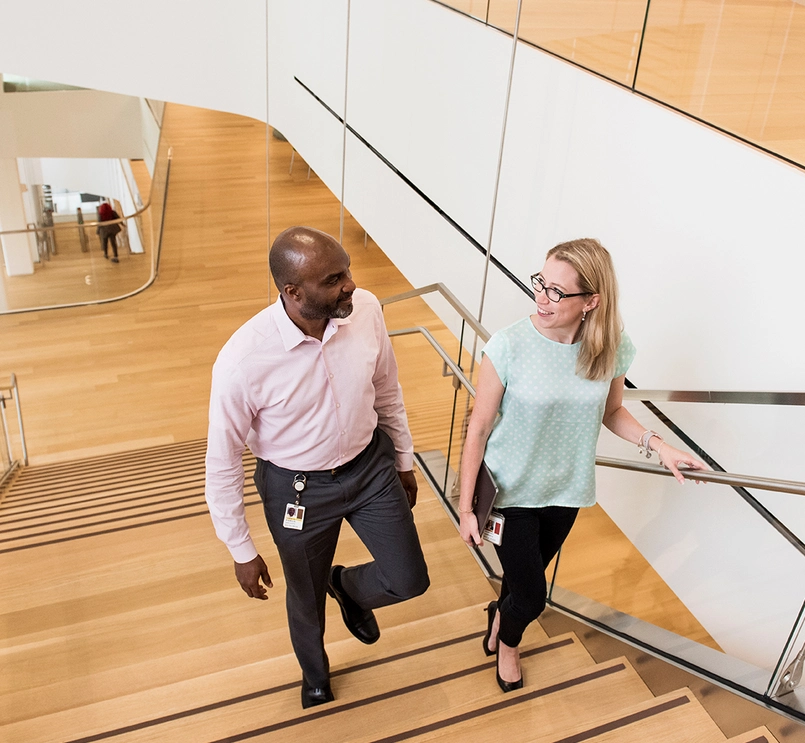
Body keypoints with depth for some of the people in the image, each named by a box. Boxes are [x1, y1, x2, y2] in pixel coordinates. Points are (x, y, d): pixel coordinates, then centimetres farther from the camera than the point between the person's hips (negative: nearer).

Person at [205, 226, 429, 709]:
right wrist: (243, 552, -8)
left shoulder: (366, 310, -20)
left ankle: (347, 586, 42)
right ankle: (314, 671, 57)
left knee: (409, 581, 5)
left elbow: (387, 392, 0)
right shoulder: (242, 360, -31)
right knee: (306, 598, 21)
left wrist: (404, 461, 12)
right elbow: (223, 464, -17)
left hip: (371, 464, 3)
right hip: (298, 489, -2)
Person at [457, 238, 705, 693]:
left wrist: (656, 444, -12)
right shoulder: (509, 347, -25)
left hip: (566, 491, 3)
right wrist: (466, 507, -11)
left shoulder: (612, 350, -14)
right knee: (532, 596, 5)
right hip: (511, 490, -3)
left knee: (529, 575, 24)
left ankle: (502, 617, 60)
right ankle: (507, 637, 43)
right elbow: (479, 429, -15)